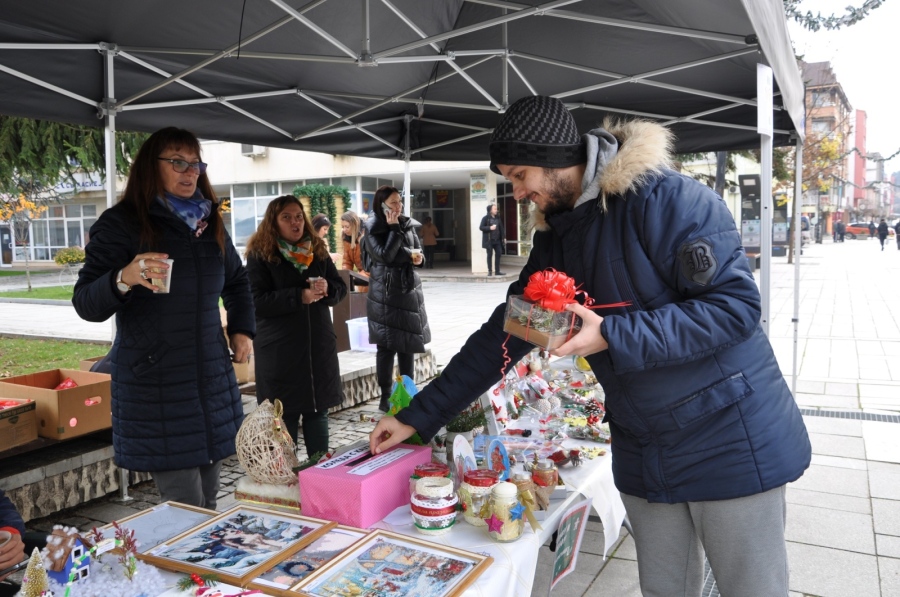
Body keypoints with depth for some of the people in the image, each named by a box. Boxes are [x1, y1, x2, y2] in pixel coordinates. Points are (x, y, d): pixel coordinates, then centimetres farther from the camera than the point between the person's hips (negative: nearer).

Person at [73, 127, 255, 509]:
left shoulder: (209, 224, 12)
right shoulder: (121, 224, -5)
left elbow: (237, 283, 28)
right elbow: (86, 306, -12)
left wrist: (242, 330, 14)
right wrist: (124, 278, -31)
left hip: (212, 379, 6)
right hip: (154, 386, -6)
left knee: (207, 505, 14)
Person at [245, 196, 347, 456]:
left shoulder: (317, 250, 9)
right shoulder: (260, 254, -5)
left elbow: (341, 288, 12)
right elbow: (256, 302, -15)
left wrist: (327, 288, -12)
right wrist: (300, 296, -22)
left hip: (318, 344, 5)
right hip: (279, 348, -4)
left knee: (318, 410, 12)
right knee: (284, 415, 3)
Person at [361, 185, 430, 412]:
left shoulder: (408, 225, 8)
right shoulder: (373, 230, -7)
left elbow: (418, 253, 14)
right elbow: (385, 256, -21)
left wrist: (418, 258, -8)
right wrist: (393, 228, -16)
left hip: (409, 291, 5)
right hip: (385, 295, -5)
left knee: (407, 345, 11)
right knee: (387, 347, -2)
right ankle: (386, 397, 7)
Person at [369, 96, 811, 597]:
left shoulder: (666, 199, -18)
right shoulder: (555, 242, 4)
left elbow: (736, 305, -21)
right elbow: (498, 339, 7)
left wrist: (612, 336, -27)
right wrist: (417, 417, 6)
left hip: (733, 438, -6)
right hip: (644, 450, 6)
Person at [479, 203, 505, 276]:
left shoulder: (498, 218, 11)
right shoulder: (485, 218, -5)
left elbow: (501, 228, 15)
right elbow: (481, 227, -8)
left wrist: (503, 236, 9)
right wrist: (490, 228, -19)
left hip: (497, 240, 5)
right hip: (489, 240, -5)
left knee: (498, 254, 4)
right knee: (489, 255, 2)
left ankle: (497, 271, 13)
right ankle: (490, 271, 8)